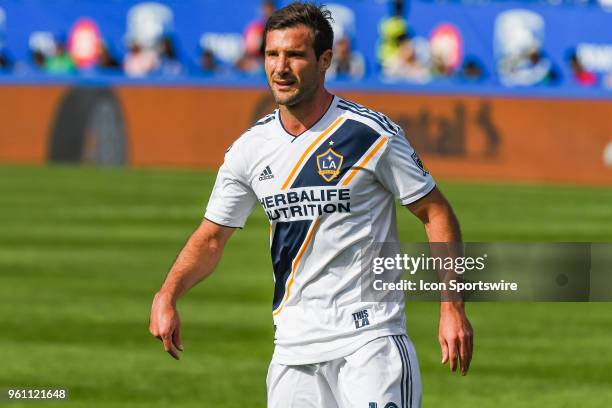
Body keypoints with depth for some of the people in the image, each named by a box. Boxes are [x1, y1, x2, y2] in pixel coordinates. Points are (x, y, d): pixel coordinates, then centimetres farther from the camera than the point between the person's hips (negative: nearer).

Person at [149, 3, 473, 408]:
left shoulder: (373, 133, -7)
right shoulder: (251, 148, 7)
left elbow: (436, 213, -2)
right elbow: (211, 238, 13)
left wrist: (452, 309, -10)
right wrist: (167, 296, -5)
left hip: (370, 336, -5)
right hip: (294, 343, 5)